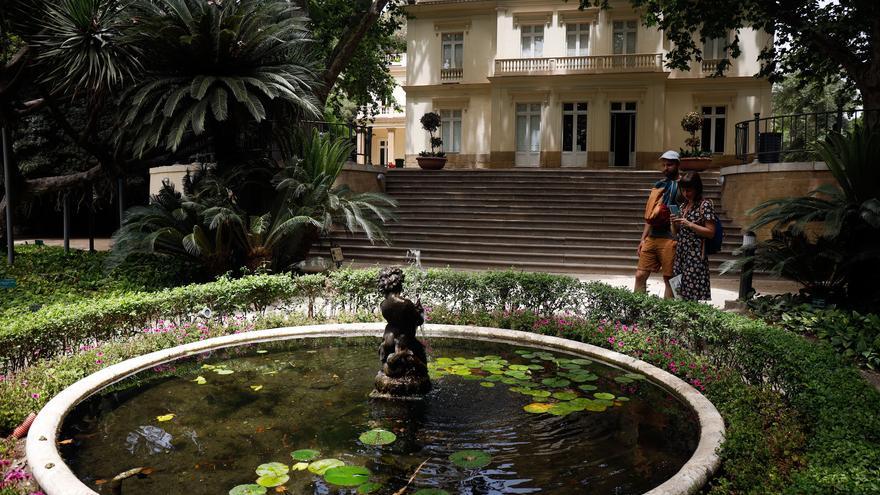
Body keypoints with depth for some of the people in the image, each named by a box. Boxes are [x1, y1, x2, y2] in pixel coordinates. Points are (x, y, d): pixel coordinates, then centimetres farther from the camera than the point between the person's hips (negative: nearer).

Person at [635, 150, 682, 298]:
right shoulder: (658, 185, 17)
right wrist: (643, 238, 14)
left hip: (670, 239, -6)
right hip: (652, 237, 6)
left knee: (669, 279, 1)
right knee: (640, 275, 2)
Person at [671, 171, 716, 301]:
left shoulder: (705, 205, -4)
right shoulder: (683, 206, 16)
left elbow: (711, 232, -9)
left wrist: (689, 224, -16)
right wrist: (674, 223, 0)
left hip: (696, 255, -7)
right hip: (680, 254, 7)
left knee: (695, 293, -10)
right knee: (680, 292, 6)